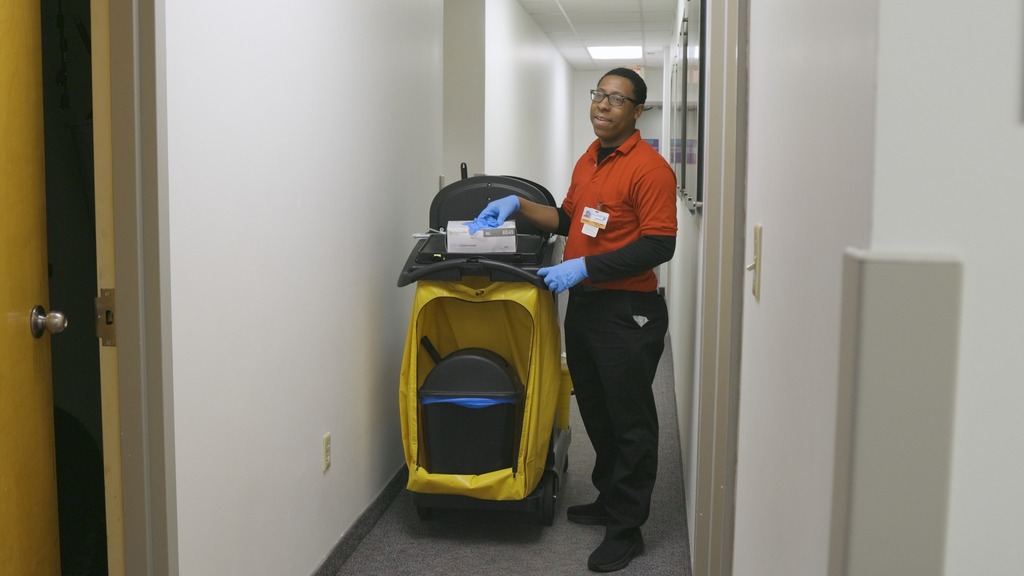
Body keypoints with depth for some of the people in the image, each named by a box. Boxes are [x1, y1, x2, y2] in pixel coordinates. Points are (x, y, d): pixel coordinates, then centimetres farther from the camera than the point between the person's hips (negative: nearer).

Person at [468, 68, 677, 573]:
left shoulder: (649, 168, -14)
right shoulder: (588, 160, 12)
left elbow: (659, 246, -20)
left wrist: (584, 267, -21)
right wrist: (518, 205, 9)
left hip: (627, 312, -9)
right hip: (583, 303, 9)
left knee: (629, 422, 3)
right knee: (595, 412, 20)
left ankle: (626, 529, 14)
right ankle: (608, 499, 37)